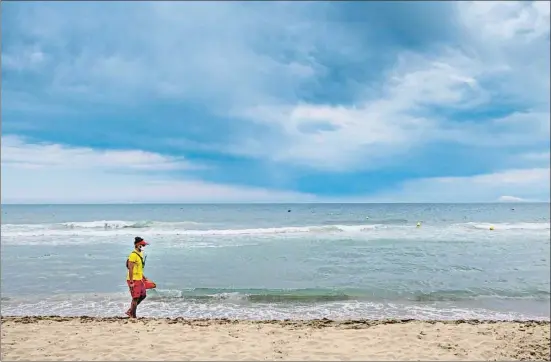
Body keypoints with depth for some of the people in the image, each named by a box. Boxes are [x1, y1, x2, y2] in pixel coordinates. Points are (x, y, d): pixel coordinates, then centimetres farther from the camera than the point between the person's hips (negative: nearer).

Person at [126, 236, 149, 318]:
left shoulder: (140, 254, 12)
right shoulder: (133, 255, -18)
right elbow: (130, 269, -21)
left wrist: (143, 277, 22)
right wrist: (131, 282, -22)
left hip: (139, 279, 10)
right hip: (134, 280, -10)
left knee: (143, 295, 15)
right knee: (136, 298, -3)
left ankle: (130, 311, 25)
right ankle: (133, 316, 9)